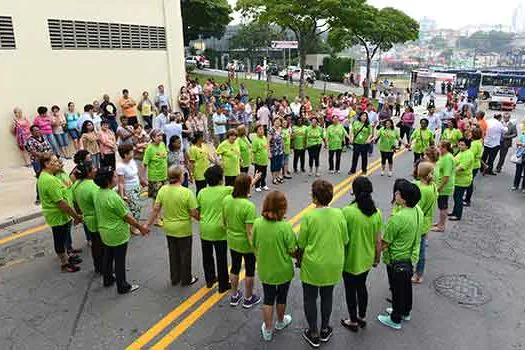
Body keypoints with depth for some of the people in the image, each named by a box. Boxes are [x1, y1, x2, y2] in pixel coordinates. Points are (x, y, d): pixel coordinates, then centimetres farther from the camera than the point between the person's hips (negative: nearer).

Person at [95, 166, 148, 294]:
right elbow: (126, 216, -21)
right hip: (117, 234, -8)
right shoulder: (113, 197, -29)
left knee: (107, 256, 24)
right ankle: (122, 287, 20)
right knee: (119, 261, 6)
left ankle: (108, 279, 42)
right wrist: (141, 227, -10)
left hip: (104, 231, 8)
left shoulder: (98, 194, -2)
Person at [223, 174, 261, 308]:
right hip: (246, 244, -5)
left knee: (235, 267, 23)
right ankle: (248, 299, 33)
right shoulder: (249, 206, -28)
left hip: (232, 241, 6)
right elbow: (249, 231, -25)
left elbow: (224, 221, 4)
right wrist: (255, 248, -16)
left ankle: (234, 296, 40)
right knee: (250, 270, 16)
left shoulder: (226, 200, -10)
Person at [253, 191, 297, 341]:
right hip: (283, 271, -2)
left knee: (268, 299, 20)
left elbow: (255, 246, -3)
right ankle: (280, 322, 47)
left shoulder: (257, 223, -16)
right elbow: (292, 251, -18)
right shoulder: (285, 226, -26)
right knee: (281, 297, 23)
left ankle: (267, 331, 33)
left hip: (265, 270, 2)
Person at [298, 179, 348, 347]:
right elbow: (345, 241, 0)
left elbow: (301, 245, -10)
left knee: (310, 299, 16)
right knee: (327, 296, 22)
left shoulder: (309, 216, -19)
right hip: (333, 265, 4)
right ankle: (325, 330, 39)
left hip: (312, 266, -3)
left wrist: (299, 260, 8)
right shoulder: (339, 214, -10)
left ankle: (313, 334, 28)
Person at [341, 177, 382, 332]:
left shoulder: (347, 211, -23)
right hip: (366, 259, 5)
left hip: (350, 259, -4)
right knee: (361, 286, 24)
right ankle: (362, 318, 41)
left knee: (350, 289, 14)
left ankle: (353, 322, 31)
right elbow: (378, 240, -2)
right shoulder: (376, 213, -9)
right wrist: (377, 258, 14)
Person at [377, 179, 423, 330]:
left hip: (397, 260, -8)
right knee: (406, 286, 26)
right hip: (412, 257, 8)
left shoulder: (397, 218, -33)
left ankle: (395, 320, 31)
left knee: (397, 289, 11)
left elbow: (385, 243, -23)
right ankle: (405, 312, 48)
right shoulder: (418, 211, -7)